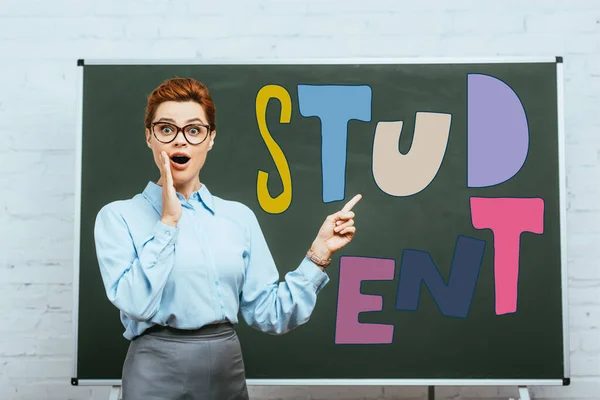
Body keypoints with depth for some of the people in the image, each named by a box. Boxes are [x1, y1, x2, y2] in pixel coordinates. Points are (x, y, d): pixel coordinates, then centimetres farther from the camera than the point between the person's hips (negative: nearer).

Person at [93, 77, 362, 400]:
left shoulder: (240, 217, 5)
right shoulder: (118, 216, -4)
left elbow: (269, 313, 1)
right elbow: (137, 304, -19)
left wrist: (319, 252, -5)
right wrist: (168, 222, -16)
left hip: (227, 368, 4)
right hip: (157, 372, -3)